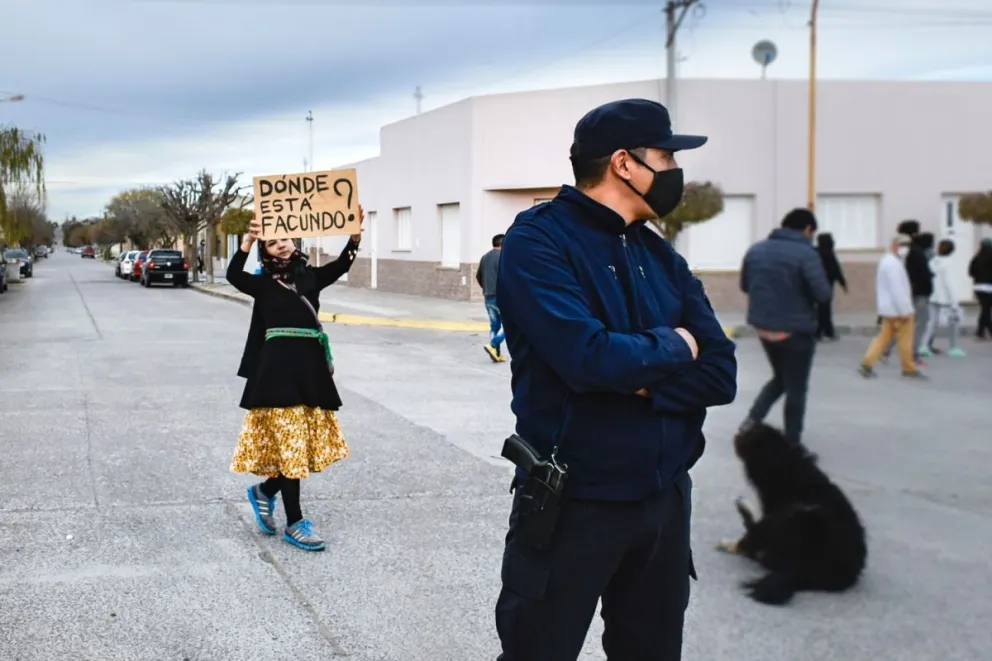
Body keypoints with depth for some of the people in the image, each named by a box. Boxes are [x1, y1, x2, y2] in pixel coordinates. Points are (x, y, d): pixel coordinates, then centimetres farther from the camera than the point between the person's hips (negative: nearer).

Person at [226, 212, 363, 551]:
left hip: (311, 365, 5)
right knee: (290, 444, -2)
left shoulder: (310, 276, 13)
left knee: (309, 442, 10)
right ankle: (294, 524, 6)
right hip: (278, 367, -5)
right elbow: (233, 275, -14)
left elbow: (342, 265, -1)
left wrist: (355, 233, -15)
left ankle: (264, 491, 34)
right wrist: (248, 240, -26)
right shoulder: (263, 283, 4)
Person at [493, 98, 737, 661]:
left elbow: (720, 374, 0)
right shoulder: (538, 240, -12)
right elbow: (588, 358, -26)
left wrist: (637, 380, -16)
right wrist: (671, 346, -9)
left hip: (666, 497, 6)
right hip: (573, 500, -6)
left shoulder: (661, 256, 8)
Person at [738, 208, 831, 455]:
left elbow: (745, 286, 16)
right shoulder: (806, 253, -15)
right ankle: (792, 443, 13)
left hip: (764, 327, 6)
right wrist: (808, 292, 2)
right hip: (796, 330, -6)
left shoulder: (756, 249, 4)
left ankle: (752, 419, 8)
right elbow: (823, 295, -18)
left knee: (780, 378, 24)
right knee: (796, 388, 8)